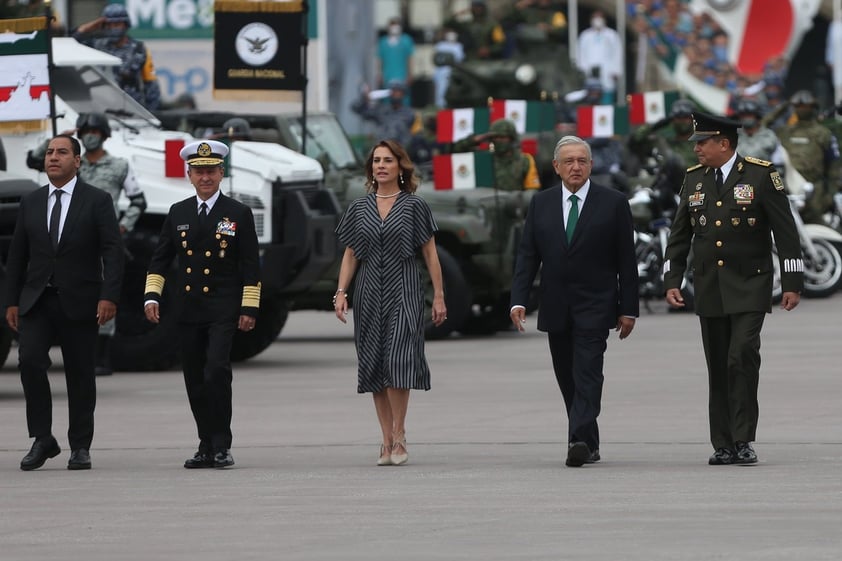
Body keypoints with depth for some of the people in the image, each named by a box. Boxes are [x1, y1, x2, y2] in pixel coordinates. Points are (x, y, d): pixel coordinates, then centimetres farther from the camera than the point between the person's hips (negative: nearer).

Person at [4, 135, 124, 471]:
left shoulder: (97, 201, 0)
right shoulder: (31, 203, 11)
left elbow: (113, 252, -5)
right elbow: (17, 255, 13)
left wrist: (109, 297, -16)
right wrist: (12, 301, 6)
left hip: (79, 302, -2)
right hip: (37, 301, 2)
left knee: (80, 373, 2)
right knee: (30, 361, -15)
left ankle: (80, 447, 11)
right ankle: (42, 440, -6)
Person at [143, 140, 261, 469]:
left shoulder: (238, 214, 3)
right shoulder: (177, 214, 12)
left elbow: (251, 266, 2)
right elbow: (160, 258, 14)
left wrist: (250, 308, -3)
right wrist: (152, 296, 1)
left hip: (223, 310, -4)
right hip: (189, 311, 4)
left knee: (217, 372, -17)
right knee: (195, 381, 5)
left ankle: (222, 445, -10)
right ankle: (207, 446, 12)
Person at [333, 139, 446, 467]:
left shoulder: (414, 206, 2)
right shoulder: (359, 209, 10)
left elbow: (430, 254, 3)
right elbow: (350, 255, 11)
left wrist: (439, 296, -1)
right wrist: (341, 292, 0)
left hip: (404, 292, -3)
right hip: (369, 293, 3)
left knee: (397, 361, -15)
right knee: (374, 365, 2)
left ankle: (399, 435, -6)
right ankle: (387, 441, 6)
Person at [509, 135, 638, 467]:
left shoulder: (613, 203, 0)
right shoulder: (541, 204, 9)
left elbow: (626, 261, 0)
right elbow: (527, 256, 7)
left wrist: (628, 309, -3)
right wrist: (519, 300, -5)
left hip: (594, 306, -4)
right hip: (556, 309, 4)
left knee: (587, 374, -15)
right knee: (567, 379, 8)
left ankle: (579, 441, -24)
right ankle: (589, 445, 17)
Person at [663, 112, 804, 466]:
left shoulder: (761, 175, -5)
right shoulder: (694, 179, 9)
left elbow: (785, 231, -4)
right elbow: (679, 236, 13)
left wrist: (792, 283, -7)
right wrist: (671, 281, 5)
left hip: (748, 288, -5)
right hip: (709, 290, 5)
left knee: (742, 358, -16)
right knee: (718, 368, 6)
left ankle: (744, 440, -12)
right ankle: (724, 446, 10)